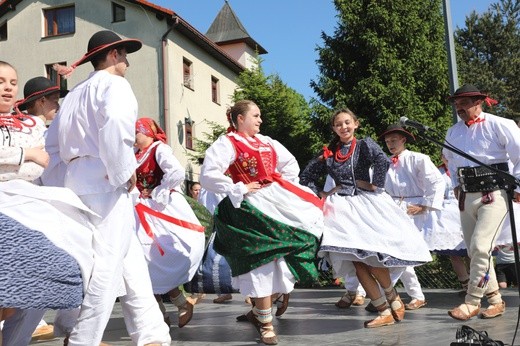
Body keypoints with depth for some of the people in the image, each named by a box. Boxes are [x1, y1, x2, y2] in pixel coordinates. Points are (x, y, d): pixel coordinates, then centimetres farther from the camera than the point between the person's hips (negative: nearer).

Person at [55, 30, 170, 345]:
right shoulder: (113, 84, -4)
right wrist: (124, 171, -17)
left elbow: (61, 139, 23)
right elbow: (114, 122, -26)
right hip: (105, 184, -10)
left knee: (131, 263, 11)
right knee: (105, 267, -7)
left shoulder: (75, 94, 25)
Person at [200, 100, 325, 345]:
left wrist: (286, 187, 15)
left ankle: (260, 310, 22)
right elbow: (208, 176, -15)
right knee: (262, 261, -7)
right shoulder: (227, 143, -3)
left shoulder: (266, 142, 18)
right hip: (251, 206, -7)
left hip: (278, 201, 7)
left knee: (280, 258, 5)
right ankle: (266, 324, 4)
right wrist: (239, 190, -14)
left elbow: (290, 163, 30)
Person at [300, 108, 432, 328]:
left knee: (369, 255, -16)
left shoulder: (364, 145, 3)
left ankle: (393, 297, 9)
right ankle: (385, 311, 0)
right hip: (341, 207, 3)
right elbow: (306, 177, 20)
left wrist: (375, 185, -14)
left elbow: (382, 161, -18)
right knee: (356, 261, -6)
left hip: (366, 202, -3)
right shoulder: (327, 154, 13)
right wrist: (320, 194, 10)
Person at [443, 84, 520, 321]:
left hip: (494, 195, -6)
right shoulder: (453, 132, 12)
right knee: (475, 252, 8)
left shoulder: (499, 125, -7)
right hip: (466, 197, 7)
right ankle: (495, 300, 22)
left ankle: (471, 303, -7)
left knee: (480, 248, -17)